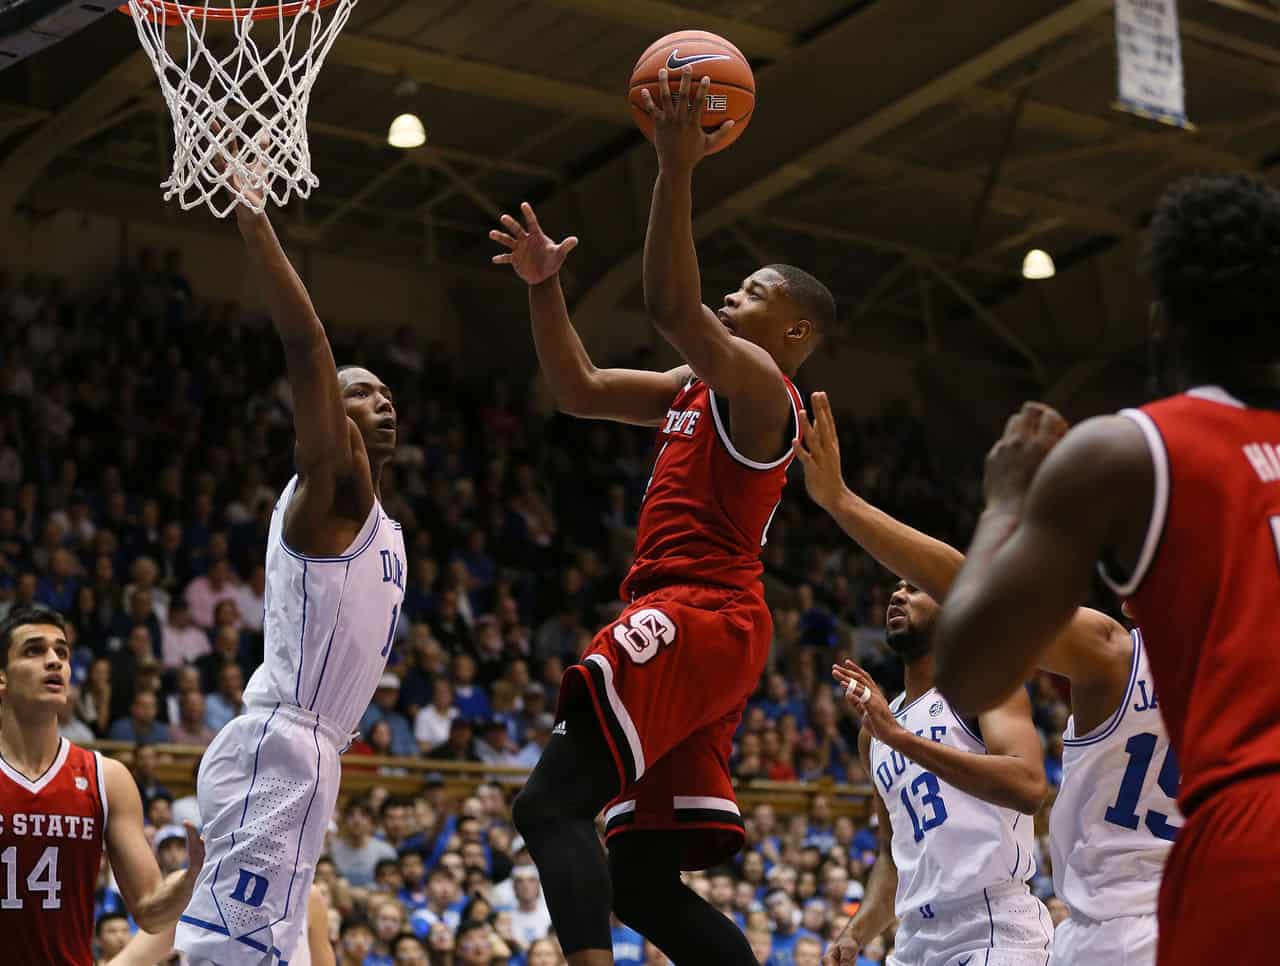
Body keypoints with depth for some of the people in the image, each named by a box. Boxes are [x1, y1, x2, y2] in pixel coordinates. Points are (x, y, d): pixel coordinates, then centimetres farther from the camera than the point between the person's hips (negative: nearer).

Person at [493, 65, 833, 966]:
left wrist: (677, 169, -25)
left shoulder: (758, 387, -5)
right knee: (644, 879, 8)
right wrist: (546, 285, 14)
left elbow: (672, 306, -22)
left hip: (697, 619, -10)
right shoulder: (698, 388, 23)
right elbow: (579, 389, 25)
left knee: (553, 802, -23)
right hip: (690, 625, 10)